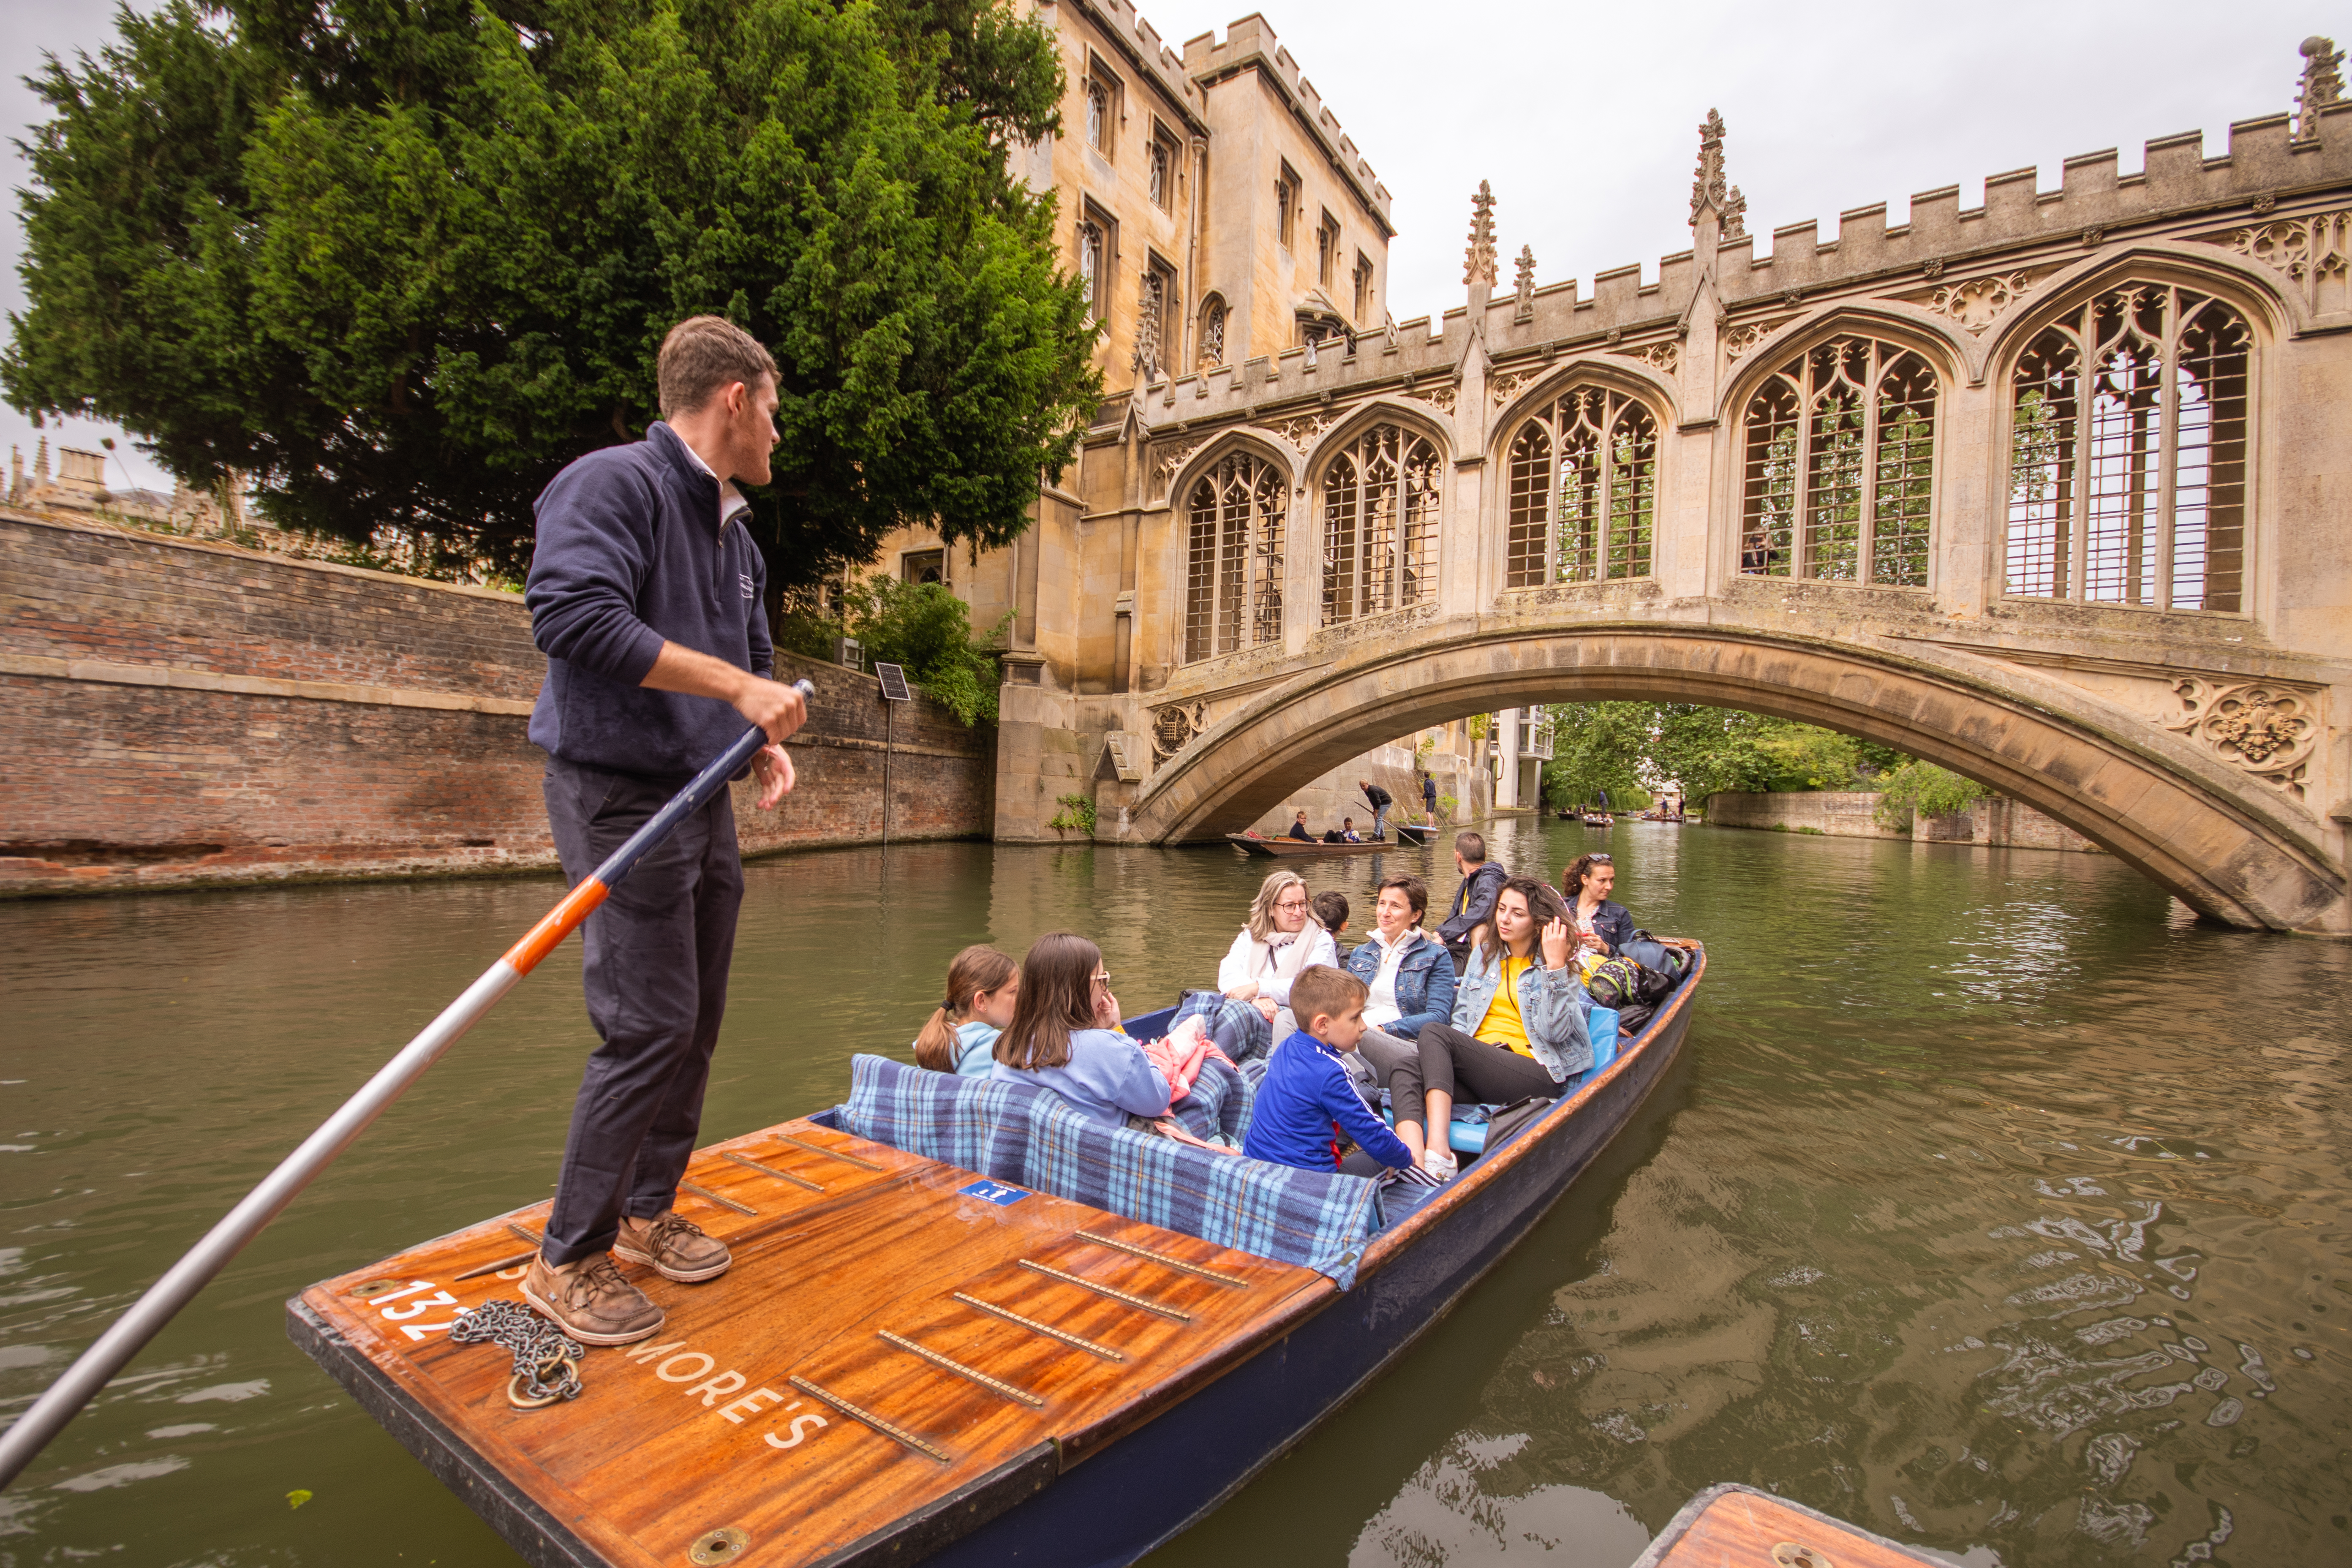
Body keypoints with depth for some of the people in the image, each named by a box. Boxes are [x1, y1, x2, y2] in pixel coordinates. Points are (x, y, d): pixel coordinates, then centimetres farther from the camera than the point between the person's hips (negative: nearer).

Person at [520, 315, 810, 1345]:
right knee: (649, 1029, -9)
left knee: (697, 1023, 13)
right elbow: (572, 615, -25)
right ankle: (568, 1260, 9)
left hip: (703, 804, 9)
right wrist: (734, 685, -24)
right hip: (622, 796, -9)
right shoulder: (612, 483, -10)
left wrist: (768, 741, 3)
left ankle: (648, 1213, 29)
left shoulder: (736, 536, 18)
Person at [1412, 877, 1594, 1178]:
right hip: (1477, 1067, 5)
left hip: (1534, 1073, -4)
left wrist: (1555, 966, -13)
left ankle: (1438, 1153, -42)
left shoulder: (1562, 971, 8)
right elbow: (1460, 1016, 19)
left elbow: (1554, 1031, -8)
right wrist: (1455, 1055, -2)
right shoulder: (1485, 957, 22)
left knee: (1435, 1033, -29)